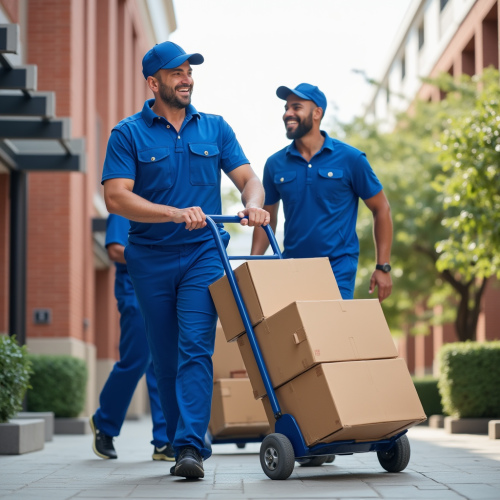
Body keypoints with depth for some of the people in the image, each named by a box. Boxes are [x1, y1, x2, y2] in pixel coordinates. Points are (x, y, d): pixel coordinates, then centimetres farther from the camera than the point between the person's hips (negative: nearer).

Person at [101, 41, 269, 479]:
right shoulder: (128, 134, -1)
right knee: (166, 358, 7)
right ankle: (181, 443, 20)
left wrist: (253, 204, -17)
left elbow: (248, 177, 7)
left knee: (195, 349, -13)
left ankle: (191, 446, -18)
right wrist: (176, 214, -22)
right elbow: (116, 197, -11)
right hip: (151, 259, 0)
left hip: (204, 255, 0)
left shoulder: (215, 128, 9)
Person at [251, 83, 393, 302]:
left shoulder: (350, 159, -3)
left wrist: (383, 268, -3)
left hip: (338, 268, -3)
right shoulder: (275, 164, 5)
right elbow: (267, 218, 13)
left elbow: (381, 209, 3)